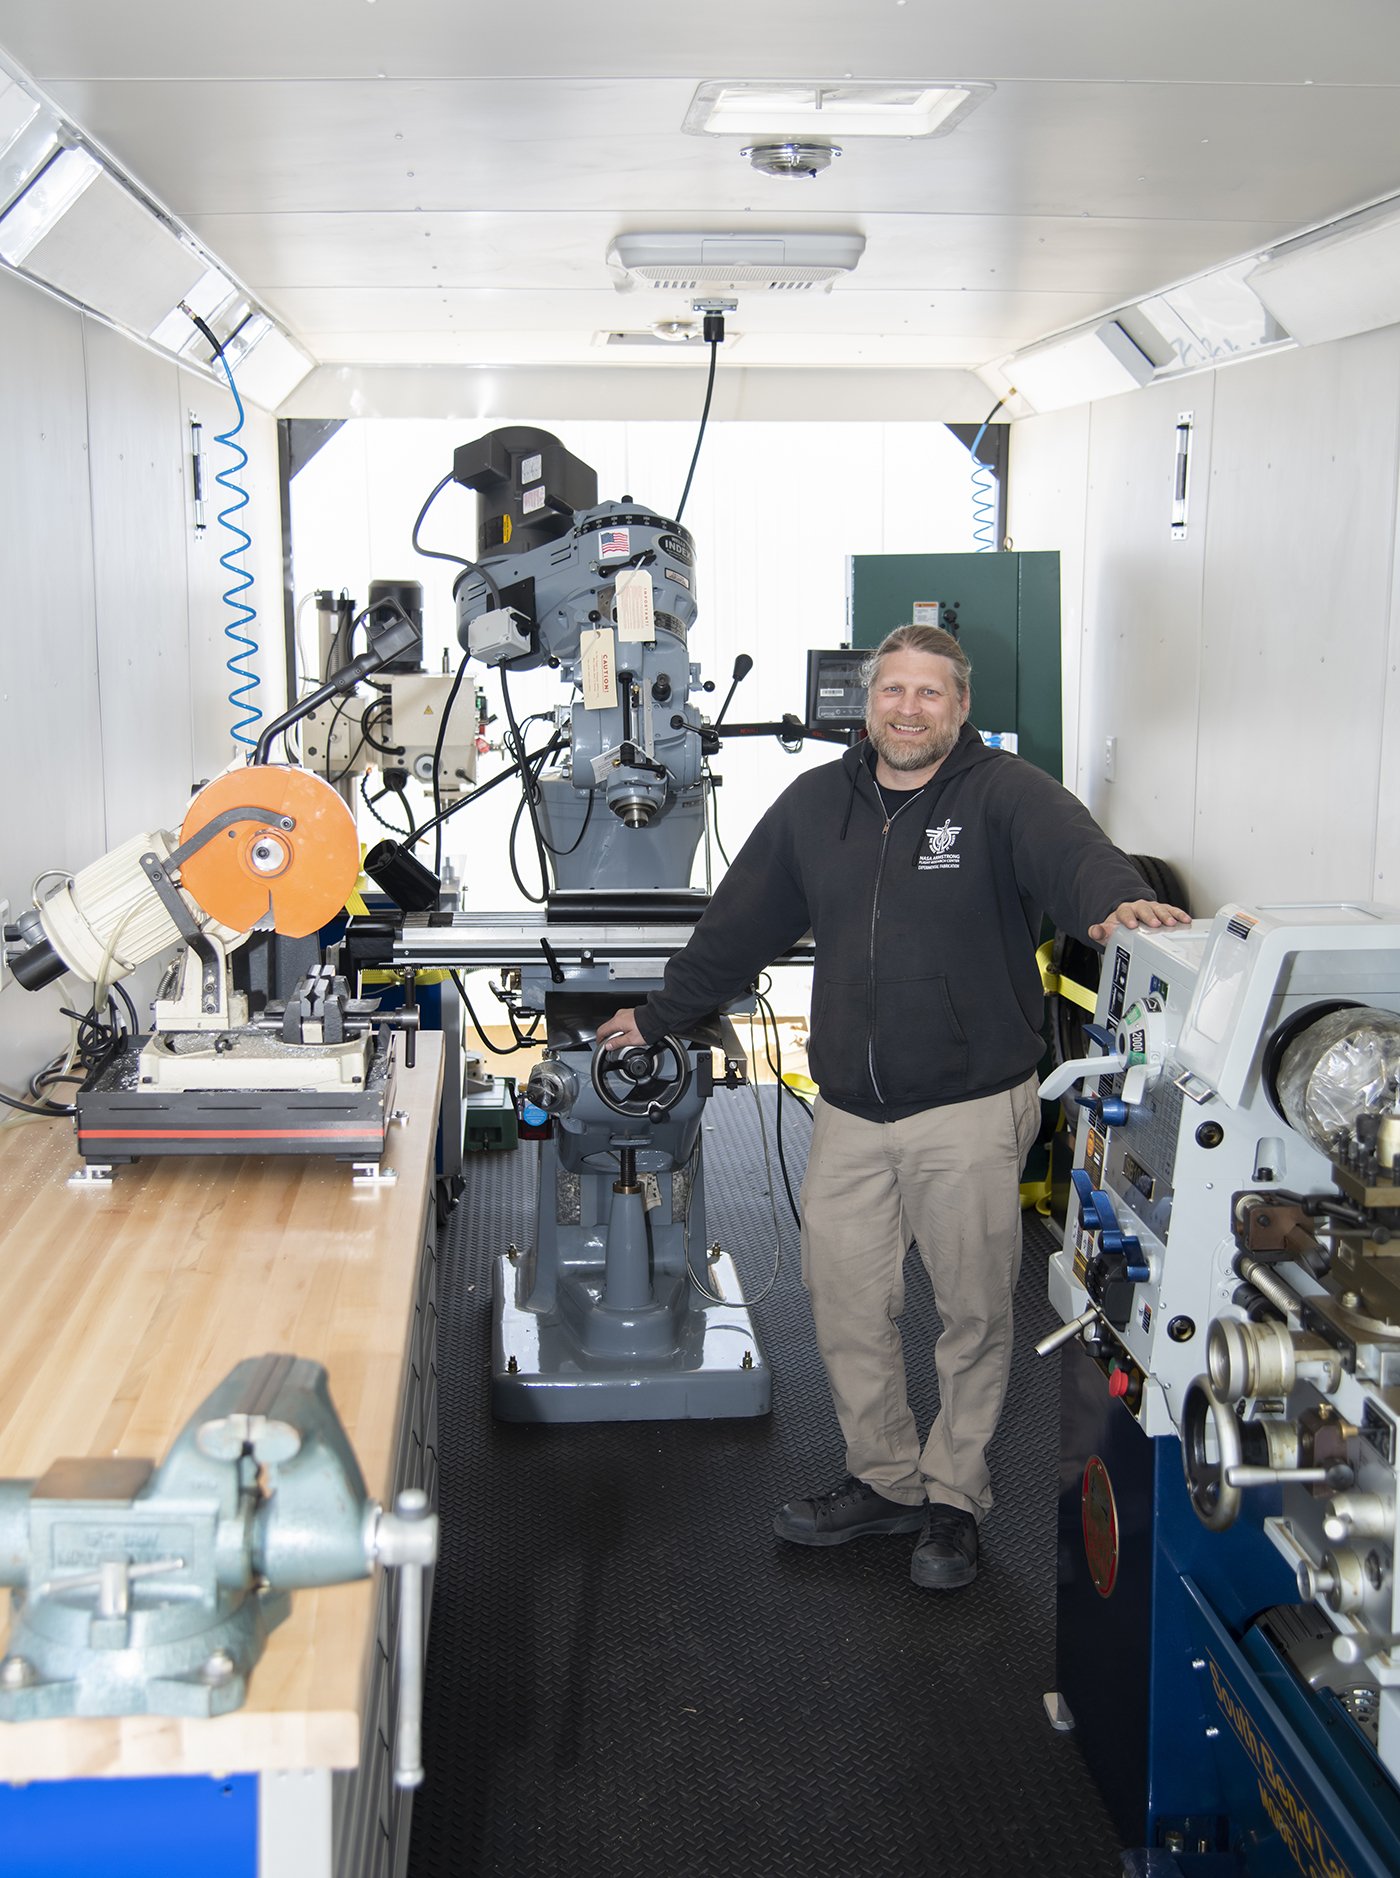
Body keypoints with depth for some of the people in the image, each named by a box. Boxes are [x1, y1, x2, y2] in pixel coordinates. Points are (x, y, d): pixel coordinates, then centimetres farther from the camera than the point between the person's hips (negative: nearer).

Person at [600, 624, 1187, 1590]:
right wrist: (660, 1016, 21)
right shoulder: (816, 803, 7)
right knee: (845, 1303, 10)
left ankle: (955, 1498, 25)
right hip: (850, 1112, 5)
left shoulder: (1005, 793, -7)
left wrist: (1118, 898, -51)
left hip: (973, 1111, -4)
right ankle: (886, 1479, 29)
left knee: (974, 1313, 7)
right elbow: (740, 923, 16)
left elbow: (1071, 848, -28)